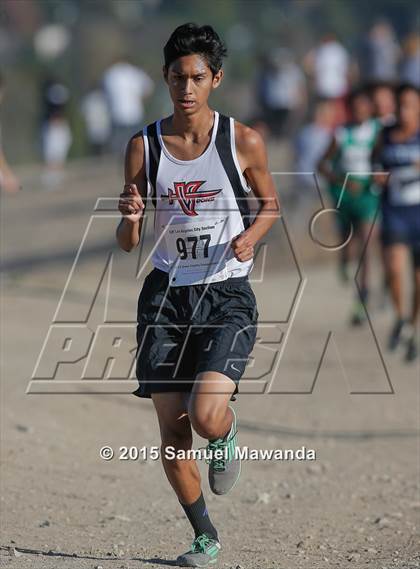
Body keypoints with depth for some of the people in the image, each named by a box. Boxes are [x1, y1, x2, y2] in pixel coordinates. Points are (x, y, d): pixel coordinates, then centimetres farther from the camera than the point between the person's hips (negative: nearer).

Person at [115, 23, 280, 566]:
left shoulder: (243, 142, -4)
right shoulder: (143, 146, 1)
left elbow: (270, 204, 12)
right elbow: (127, 244, 4)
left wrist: (250, 236, -9)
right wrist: (131, 218, -20)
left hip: (227, 296, -2)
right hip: (166, 295, 2)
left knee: (206, 417, -22)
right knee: (172, 435, 1)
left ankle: (226, 437, 17)